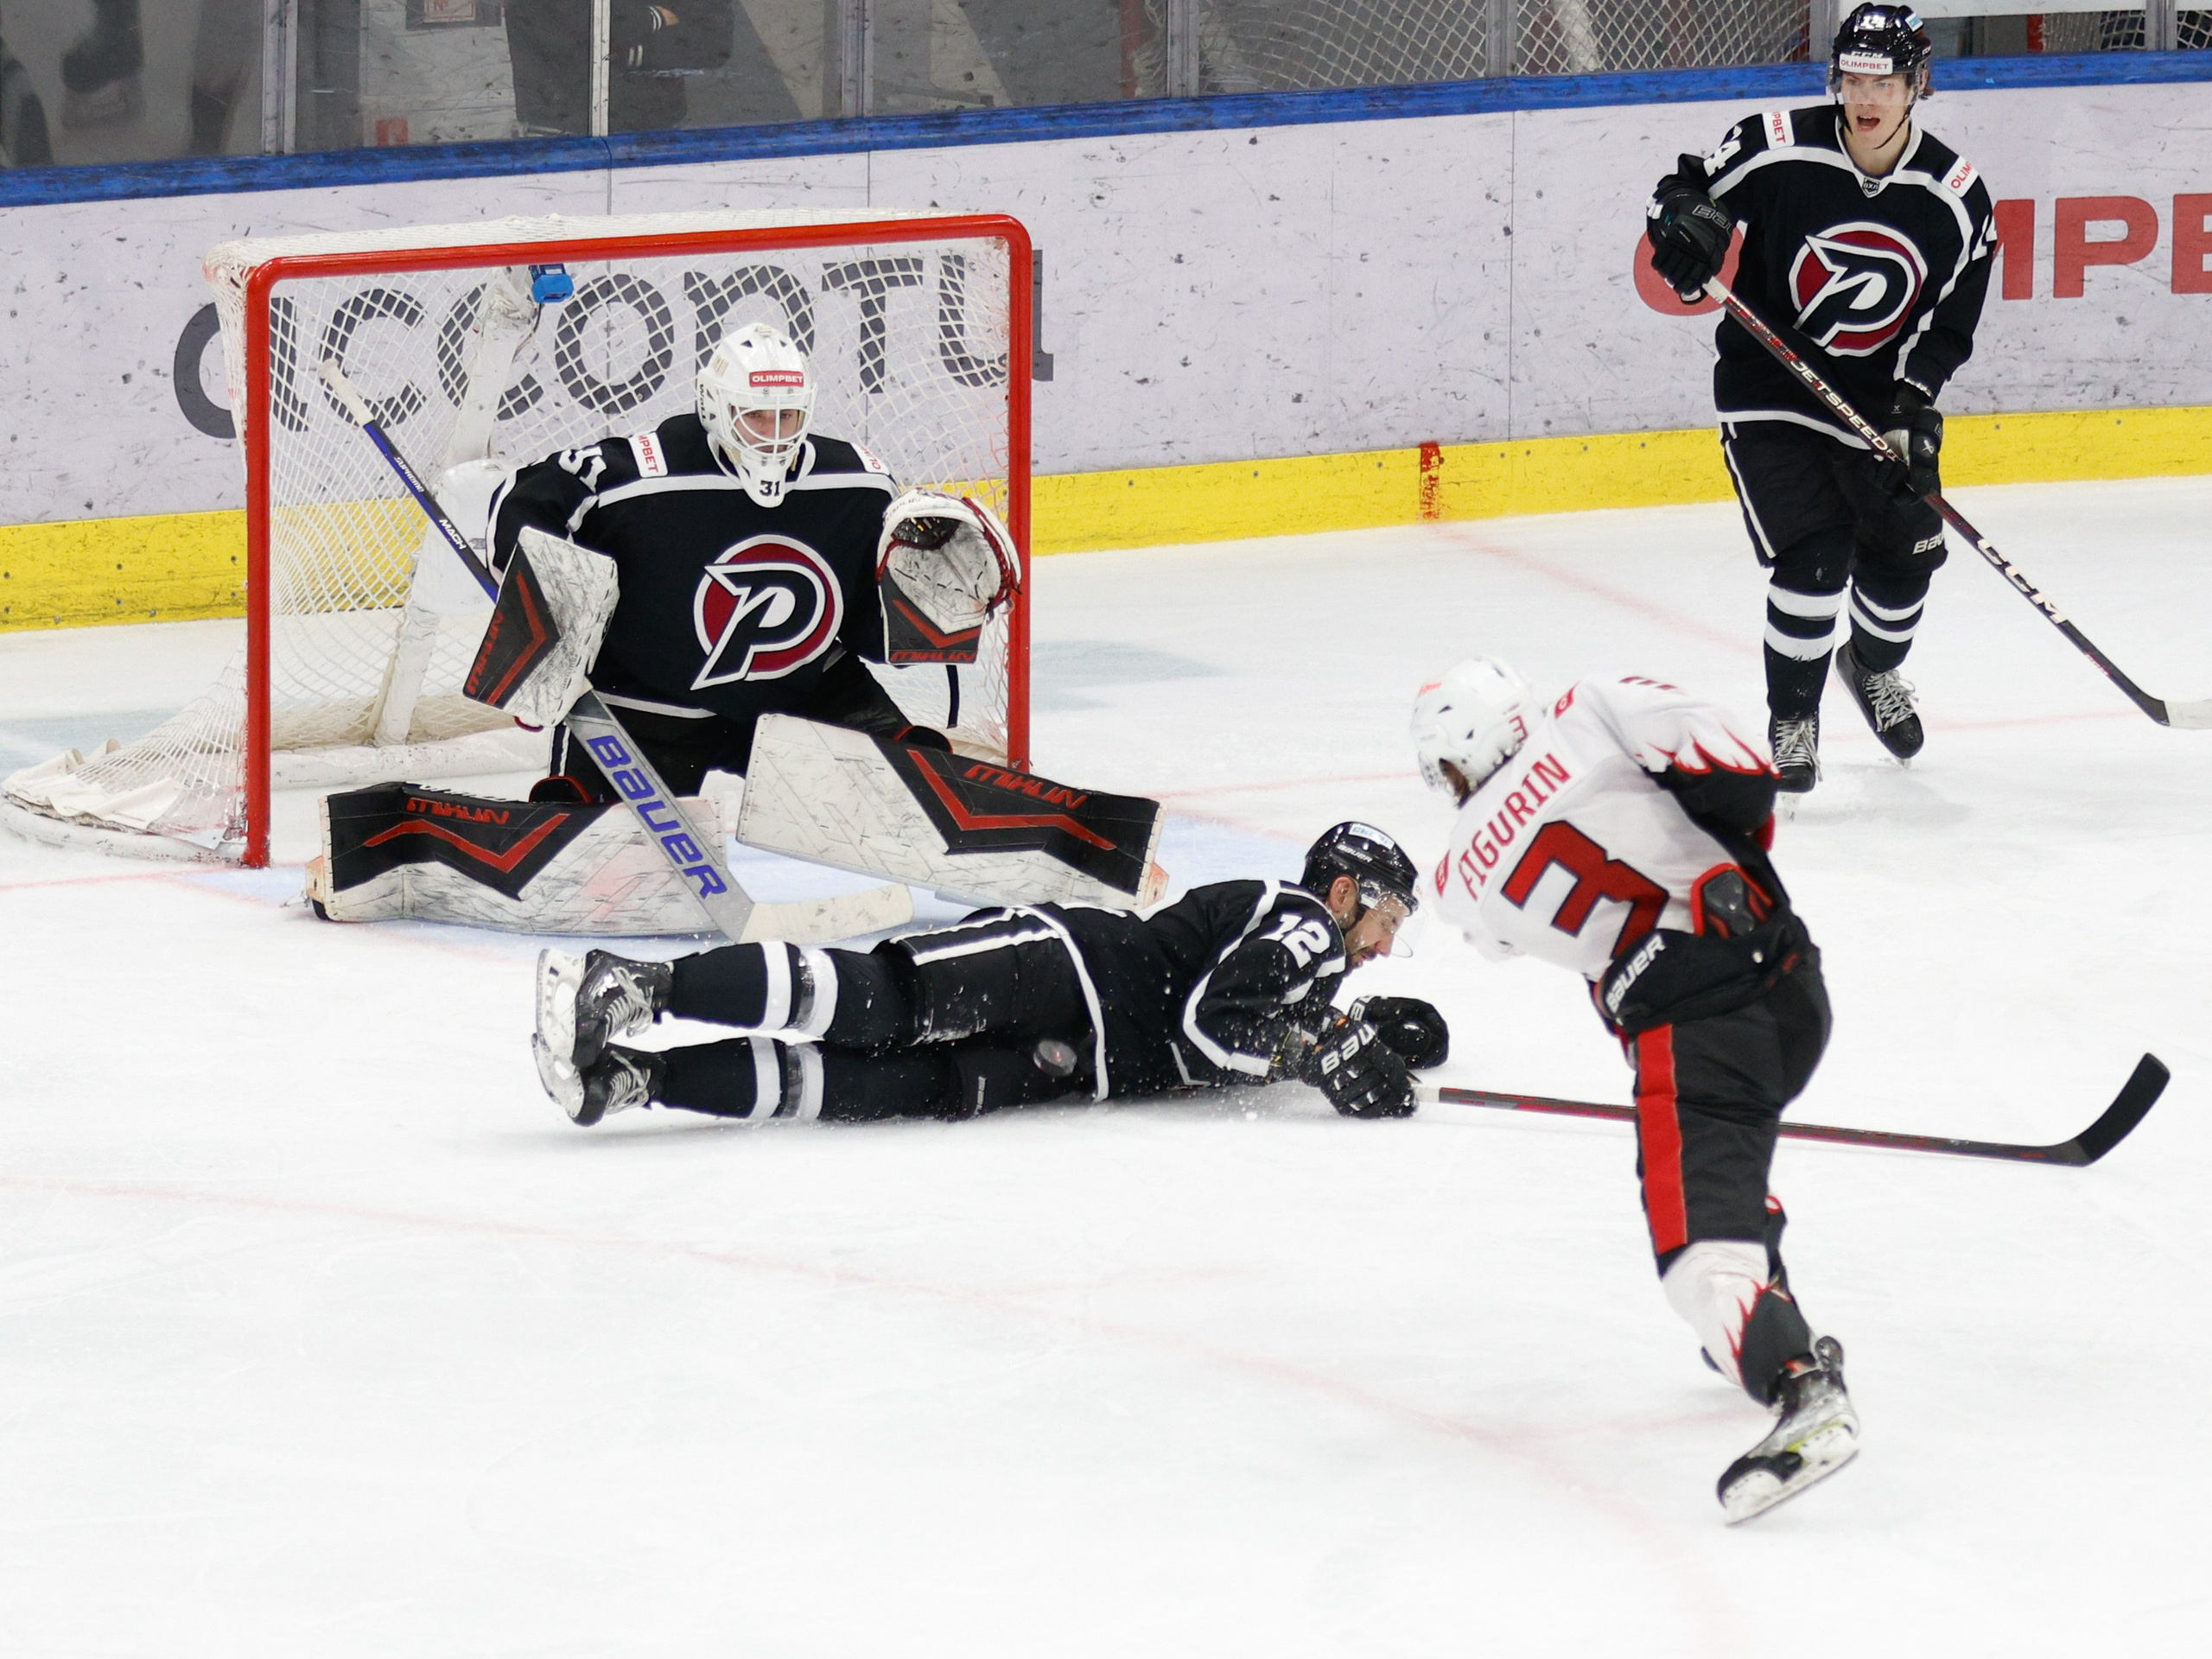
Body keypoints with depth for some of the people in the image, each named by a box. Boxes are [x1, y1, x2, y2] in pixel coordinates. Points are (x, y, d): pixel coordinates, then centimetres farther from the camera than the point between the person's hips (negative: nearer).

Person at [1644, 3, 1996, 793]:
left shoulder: (1957, 200, -9)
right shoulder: (1780, 151, -17)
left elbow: (1950, 323, -4)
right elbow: (1690, 188, -2)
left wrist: (1912, 405, -17)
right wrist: (1687, 223, -25)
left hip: (1881, 396, 3)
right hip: (1771, 392, -3)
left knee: (1904, 549, 8)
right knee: (1814, 555, -16)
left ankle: (1875, 667, 42)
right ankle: (1792, 719, 4)